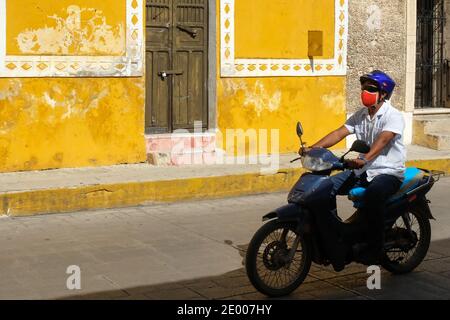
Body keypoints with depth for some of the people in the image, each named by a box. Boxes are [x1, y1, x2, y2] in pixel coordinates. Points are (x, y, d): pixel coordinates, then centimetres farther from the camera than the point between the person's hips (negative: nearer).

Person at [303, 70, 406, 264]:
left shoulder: (393, 116, -10)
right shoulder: (360, 115, 12)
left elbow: (382, 141, -28)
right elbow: (339, 133, 0)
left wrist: (364, 159, -47)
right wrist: (314, 148, -15)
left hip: (388, 172, -7)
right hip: (362, 171, 8)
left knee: (373, 194, -39)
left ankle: (374, 249, -29)